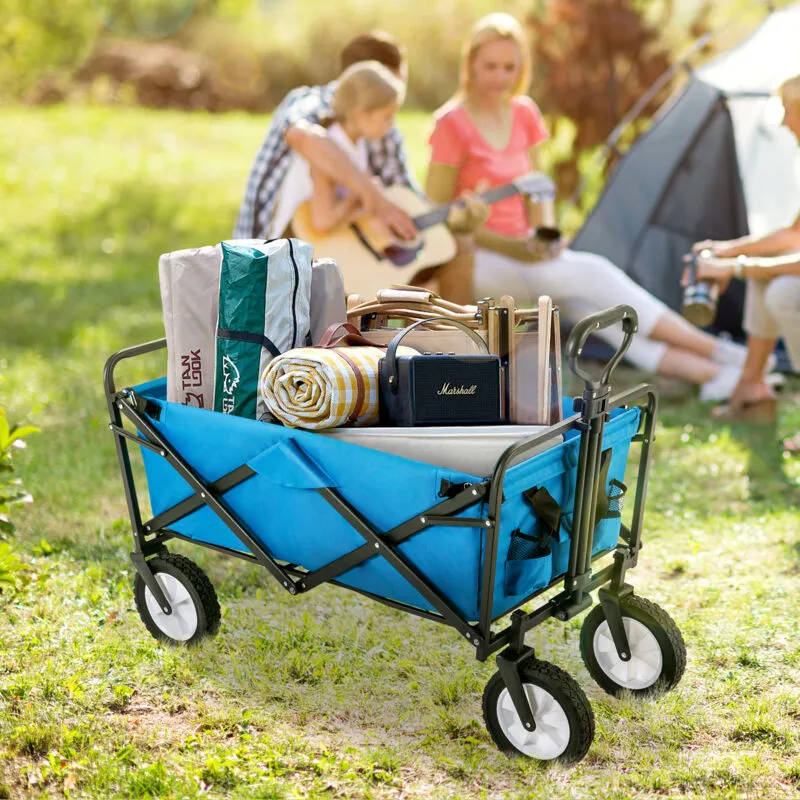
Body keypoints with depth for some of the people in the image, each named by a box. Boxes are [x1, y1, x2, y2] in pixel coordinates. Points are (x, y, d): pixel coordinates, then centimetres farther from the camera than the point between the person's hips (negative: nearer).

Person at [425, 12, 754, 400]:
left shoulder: (524, 114, 8)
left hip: (521, 253, 6)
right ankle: (720, 352, -24)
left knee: (591, 307, -22)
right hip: (472, 262, -6)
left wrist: (544, 236, -8)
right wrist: (508, 245, -19)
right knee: (592, 273, -25)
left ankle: (713, 376, -32)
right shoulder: (451, 124, -12)